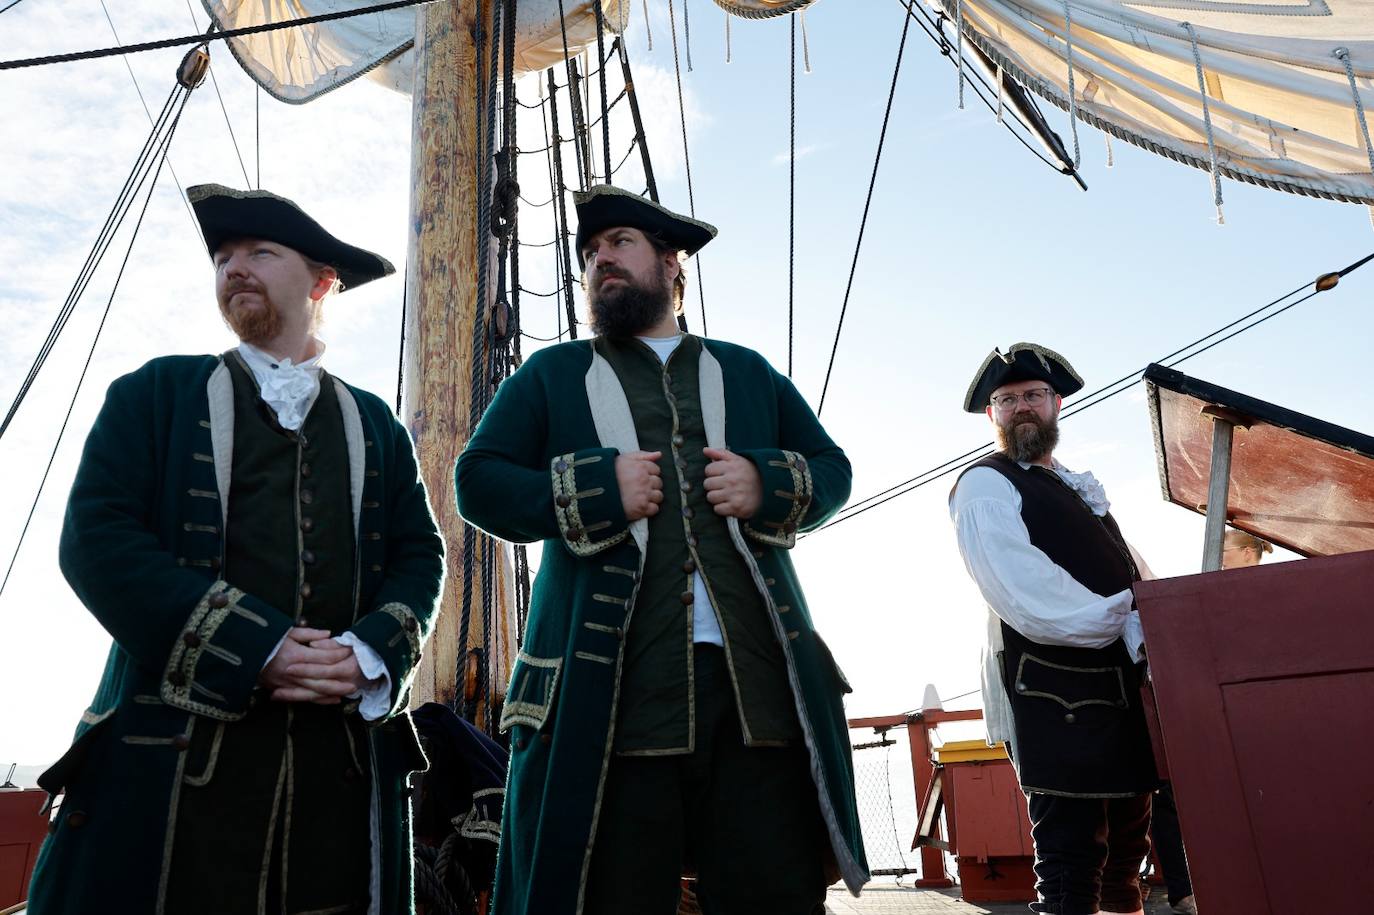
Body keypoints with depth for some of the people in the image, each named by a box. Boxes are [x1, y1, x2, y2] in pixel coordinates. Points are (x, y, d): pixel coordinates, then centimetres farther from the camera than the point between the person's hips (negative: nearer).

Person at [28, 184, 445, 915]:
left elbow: (418, 555, 10)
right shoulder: (158, 392, 11)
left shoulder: (373, 424, 17)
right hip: (177, 748, -1)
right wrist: (253, 651, -13)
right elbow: (95, 537, -2)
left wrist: (369, 656, -11)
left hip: (346, 752, 2)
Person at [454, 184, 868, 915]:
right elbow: (478, 481, 6)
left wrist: (766, 485, -4)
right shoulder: (551, 374, 16)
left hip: (759, 677, 2)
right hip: (610, 687, -1)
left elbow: (832, 469, 18)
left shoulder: (747, 373, 22)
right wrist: (597, 490, -9)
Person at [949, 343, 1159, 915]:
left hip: (1120, 691, 9)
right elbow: (1025, 597, -17)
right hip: (1056, 696, -9)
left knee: (1125, 857, 20)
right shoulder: (985, 486, -5)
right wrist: (1122, 622, -15)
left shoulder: (1080, 490, 22)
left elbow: (1134, 578, 19)